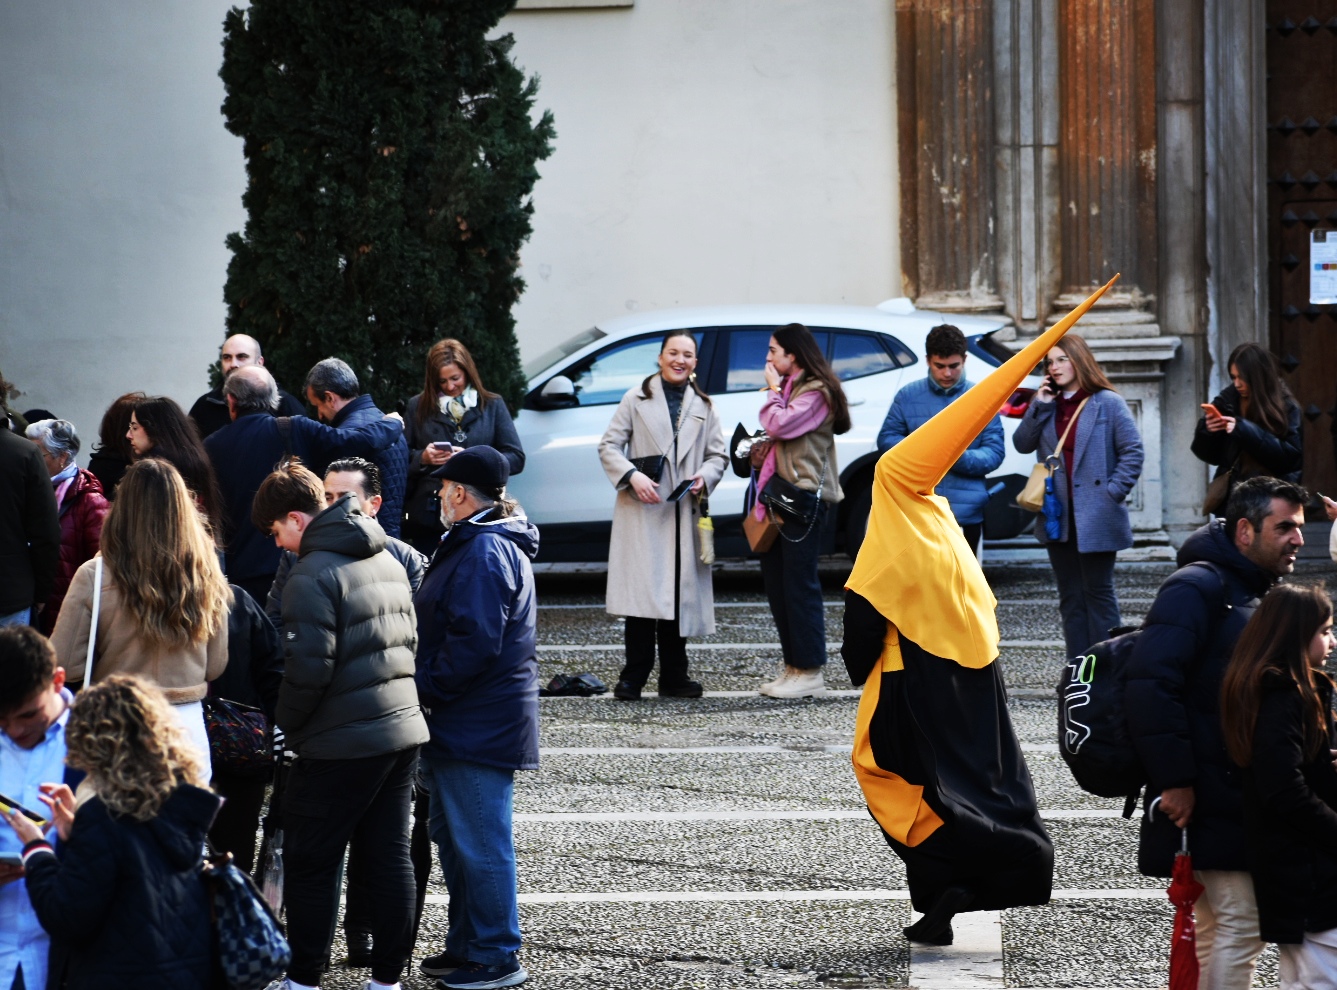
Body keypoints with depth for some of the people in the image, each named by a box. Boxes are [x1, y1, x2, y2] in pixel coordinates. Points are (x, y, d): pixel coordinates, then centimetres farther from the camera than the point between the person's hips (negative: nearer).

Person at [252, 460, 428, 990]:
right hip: (403, 727, 8)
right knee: (390, 856, 11)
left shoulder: (314, 574, -15)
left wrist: (284, 725, -6)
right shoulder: (387, 561, 12)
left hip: (342, 744, -8)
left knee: (308, 864, 3)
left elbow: (309, 667, -20)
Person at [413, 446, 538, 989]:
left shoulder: (485, 553, -18)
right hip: (460, 722, 11)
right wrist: (426, 686, 15)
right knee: (453, 835, 19)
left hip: (478, 726, -11)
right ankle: (466, 944, 28)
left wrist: (424, 687, -17)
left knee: (479, 842, -6)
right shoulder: (477, 543, 17)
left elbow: (474, 644, -26)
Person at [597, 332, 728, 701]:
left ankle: (674, 676, 12)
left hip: (685, 514, 3)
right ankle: (634, 676, -7)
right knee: (642, 592, -10)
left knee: (680, 595, 5)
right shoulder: (637, 400, 5)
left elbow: (718, 454, 14)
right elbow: (609, 445, 2)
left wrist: (705, 476, -8)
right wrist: (632, 476, -15)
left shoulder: (703, 407, 14)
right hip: (642, 512, -3)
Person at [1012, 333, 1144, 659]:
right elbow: (1022, 444, 4)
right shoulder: (1049, 405, 12)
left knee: (1098, 593, -2)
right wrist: (1040, 406, -5)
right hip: (1058, 518, 6)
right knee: (1071, 598, 9)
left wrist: (1114, 491, -13)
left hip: (1095, 519, -6)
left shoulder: (1107, 403, -6)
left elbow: (1132, 451, -8)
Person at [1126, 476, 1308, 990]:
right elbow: (1151, 683, -24)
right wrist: (1174, 779, -25)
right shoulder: (1198, 589, -14)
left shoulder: (1257, 592, 17)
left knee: (1219, 928, 14)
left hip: (1240, 800, 10)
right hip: (1207, 800, -10)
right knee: (1241, 924, -10)